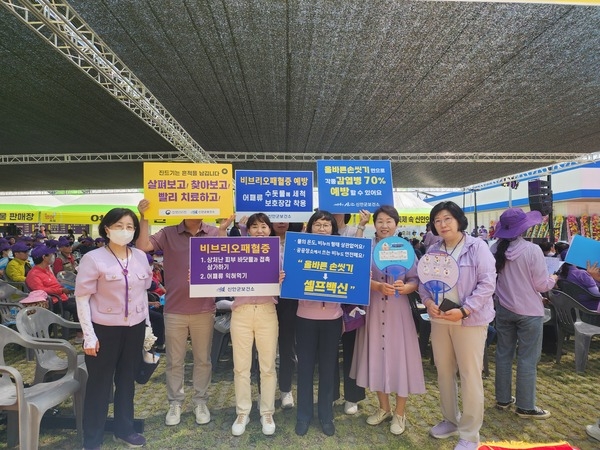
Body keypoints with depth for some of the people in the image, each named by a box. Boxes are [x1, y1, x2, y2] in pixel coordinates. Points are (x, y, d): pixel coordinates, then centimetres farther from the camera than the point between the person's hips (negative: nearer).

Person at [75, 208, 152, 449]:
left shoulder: (141, 257, 2)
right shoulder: (93, 259, -12)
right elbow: (82, 298, -10)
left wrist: (147, 324, 12)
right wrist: (89, 335, -12)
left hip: (135, 328, 4)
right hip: (104, 329, -4)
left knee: (127, 380, 17)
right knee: (99, 383, 9)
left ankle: (124, 429, 35)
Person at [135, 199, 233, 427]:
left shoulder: (214, 233, -3)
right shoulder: (168, 233, -1)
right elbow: (142, 246, -12)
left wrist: (223, 229, -23)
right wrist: (144, 219, -19)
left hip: (203, 309, 0)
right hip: (174, 310, 0)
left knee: (203, 359, 13)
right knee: (174, 361, 13)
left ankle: (200, 402, 30)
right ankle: (175, 403, 30)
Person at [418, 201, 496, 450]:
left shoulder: (477, 247, -7)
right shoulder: (433, 250, 8)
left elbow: (487, 283, -13)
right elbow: (423, 281, 10)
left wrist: (464, 310, -21)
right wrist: (428, 302, -10)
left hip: (470, 320, -5)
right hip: (439, 319, 5)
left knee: (470, 375, 2)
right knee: (444, 372, 14)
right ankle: (450, 420, 34)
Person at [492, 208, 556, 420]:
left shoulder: (495, 249, -4)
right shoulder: (532, 250, -18)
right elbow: (541, 285, -12)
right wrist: (552, 280, 9)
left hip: (503, 309, 5)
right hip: (529, 312, -5)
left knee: (503, 353, 14)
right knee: (527, 359, 6)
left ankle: (503, 398, 26)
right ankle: (525, 406, 17)